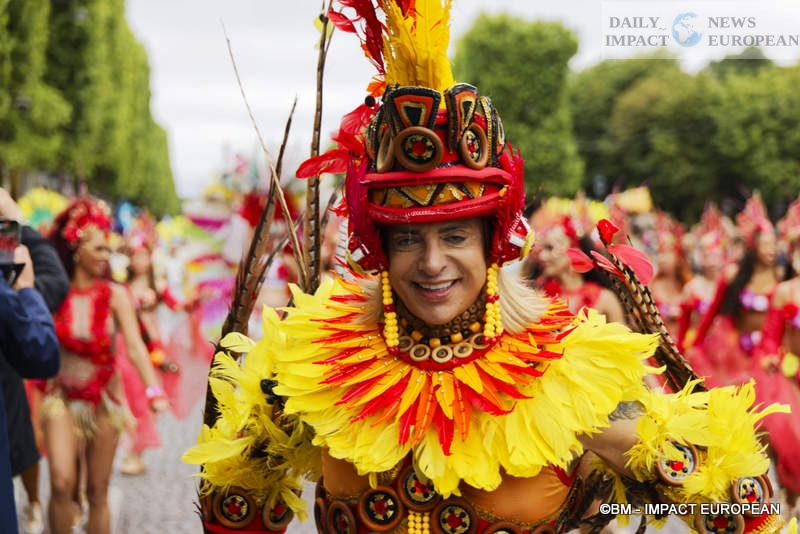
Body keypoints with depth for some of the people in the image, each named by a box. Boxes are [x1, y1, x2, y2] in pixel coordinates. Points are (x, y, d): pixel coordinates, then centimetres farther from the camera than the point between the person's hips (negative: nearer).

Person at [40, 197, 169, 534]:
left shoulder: (115, 296, -6)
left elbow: (135, 346, -15)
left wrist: (154, 390, -26)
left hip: (103, 400, 1)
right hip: (62, 400, -1)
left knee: (97, 493, 6)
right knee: (62, 482, -15)